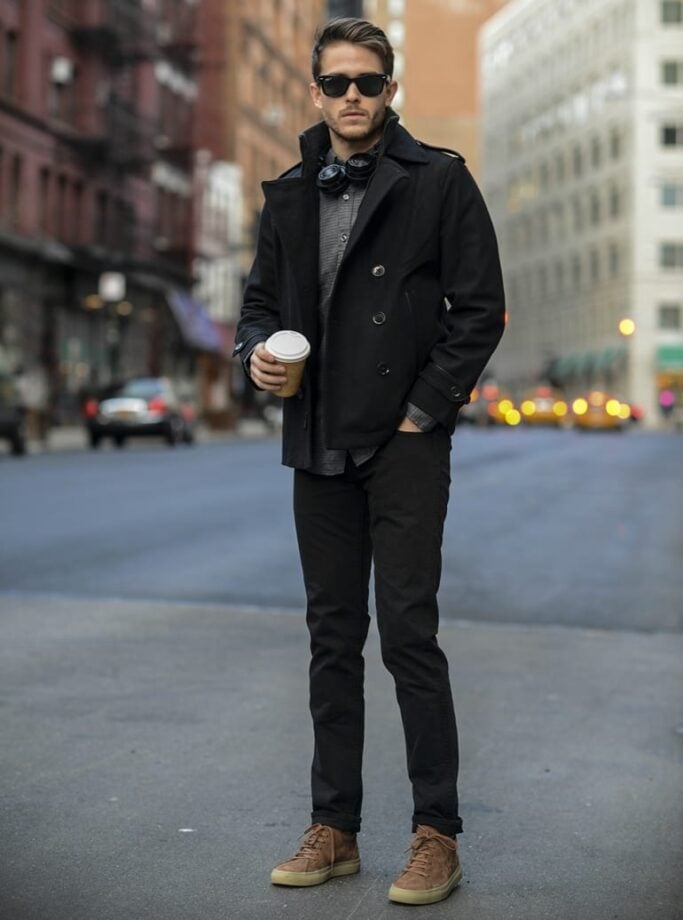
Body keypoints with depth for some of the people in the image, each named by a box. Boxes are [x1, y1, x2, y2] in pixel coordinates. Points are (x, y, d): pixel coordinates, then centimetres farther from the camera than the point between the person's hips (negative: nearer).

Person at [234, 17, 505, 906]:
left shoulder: (438, 181, -2)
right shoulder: (290, 194, 12)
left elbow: (480, 307, -5)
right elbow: (262, 295, 21)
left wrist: (426, 408, -10)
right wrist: (257, 349, -1)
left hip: (404, 443, -5)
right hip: (319, 445, 6)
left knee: (408, 634, -6)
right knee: (332, 638, 10)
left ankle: (437, 836, 6)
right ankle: (334, 831, 19)